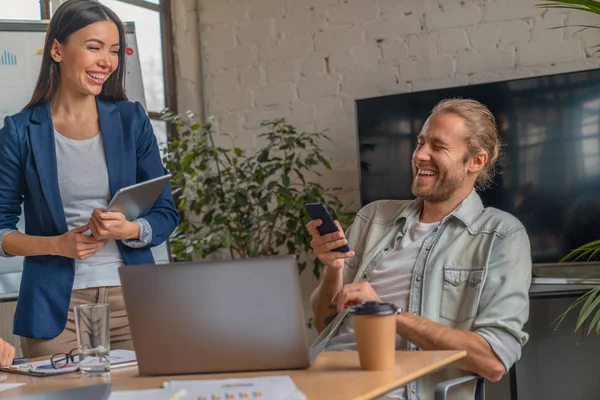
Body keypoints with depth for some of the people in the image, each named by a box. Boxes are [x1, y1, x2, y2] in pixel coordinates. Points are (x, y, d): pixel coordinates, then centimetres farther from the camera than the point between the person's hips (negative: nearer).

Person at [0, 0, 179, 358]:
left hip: (132, 300, 2)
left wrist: (126, 230, -14)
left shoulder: (132, 120, 4)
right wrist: (58, 244, -13)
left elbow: (166, 215, 6)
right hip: (55, 307, -1)